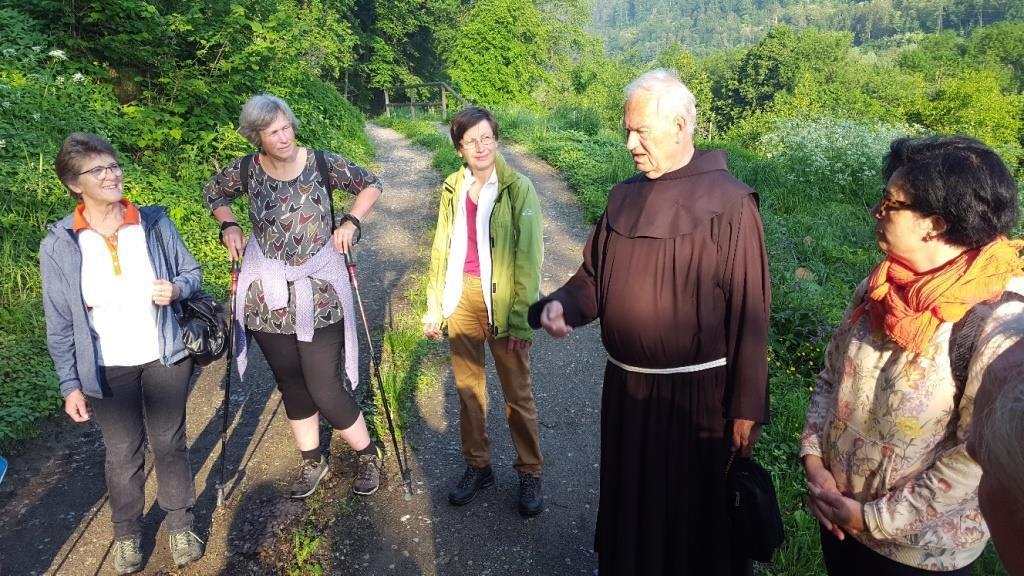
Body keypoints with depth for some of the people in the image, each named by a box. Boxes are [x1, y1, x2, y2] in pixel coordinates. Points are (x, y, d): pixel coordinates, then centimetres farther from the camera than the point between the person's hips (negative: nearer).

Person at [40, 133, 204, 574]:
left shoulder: (154, 222, -5)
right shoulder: (58, 246, -8)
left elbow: (191, 271, 7)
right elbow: (60, 323, -3)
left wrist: (177, 288, -16)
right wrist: (70, 384, -3)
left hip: (165, 358, 1)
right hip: (107, 370, -1)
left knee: (169, 443, 13)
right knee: (122, 455, 13)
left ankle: (181, 524, 33)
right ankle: (127, 533, 37)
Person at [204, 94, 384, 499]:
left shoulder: (323, 164, -10)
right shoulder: (245, 171, -4)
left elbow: (370, 184, 5)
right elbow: (213, 194, 17)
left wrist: (350, 222, -9)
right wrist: (229, 227, 0)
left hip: (319, 295, -3)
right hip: (267, 299, 3)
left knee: (325, 389, -3)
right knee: (291, 386, 14)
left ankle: (368, 454, 22)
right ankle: (313, 462, 34)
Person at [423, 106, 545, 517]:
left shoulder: (518, 188, -10)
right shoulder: (452, 189, 5)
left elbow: (529, 256, -12)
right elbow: (441, 250, 9)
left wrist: (520, 319, -15)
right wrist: (434, 307, 8)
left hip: (502, 301, -4)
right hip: (462, 299, 5)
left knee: (517, 395, 7)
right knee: (467, 388, 15)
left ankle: (530, 473, 26)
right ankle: (477, 467, 33)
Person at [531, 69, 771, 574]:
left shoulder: (729, 204, -14)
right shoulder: (625, 198, 3)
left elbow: (748, 313, -14)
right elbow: (594, 275, 8)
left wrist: (746, 406, -13)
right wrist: (562, 305, -14)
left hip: (696, 394, -5)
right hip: (626, 387, 6)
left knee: (695, 517, 15)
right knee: (631, 506, 24)